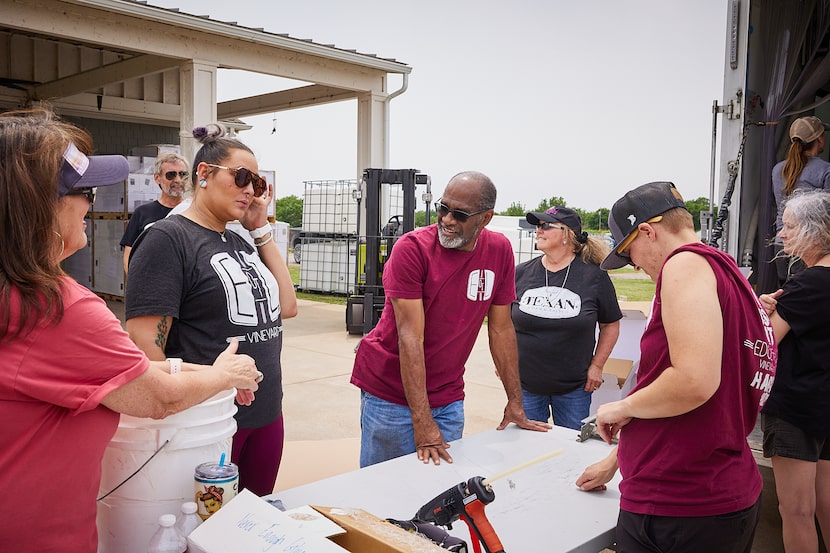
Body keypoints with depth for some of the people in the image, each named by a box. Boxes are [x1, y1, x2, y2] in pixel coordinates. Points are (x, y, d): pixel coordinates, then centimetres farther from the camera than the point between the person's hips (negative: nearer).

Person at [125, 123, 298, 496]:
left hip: (266, 417, 8)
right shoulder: (168, 238, -12)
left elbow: (286, 307, 8)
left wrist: (261, 230, 5)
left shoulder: (240, 244, 12)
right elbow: (145, 345, -18)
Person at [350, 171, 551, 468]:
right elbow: (410, 336, -22)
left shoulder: (499, 250, -5)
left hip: (449, 396, 4)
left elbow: (501, 329, 3)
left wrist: (515, 402, 5)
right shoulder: (412, 248, -19)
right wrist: (422, 422, -24)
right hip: (390, 391, -3)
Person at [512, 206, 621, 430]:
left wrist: (596, 366, 1)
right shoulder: (522, 273, -2)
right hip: (525, 384, 1)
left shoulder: (593, 275, -6)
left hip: (574, 387, -1)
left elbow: (610, 325, 4)